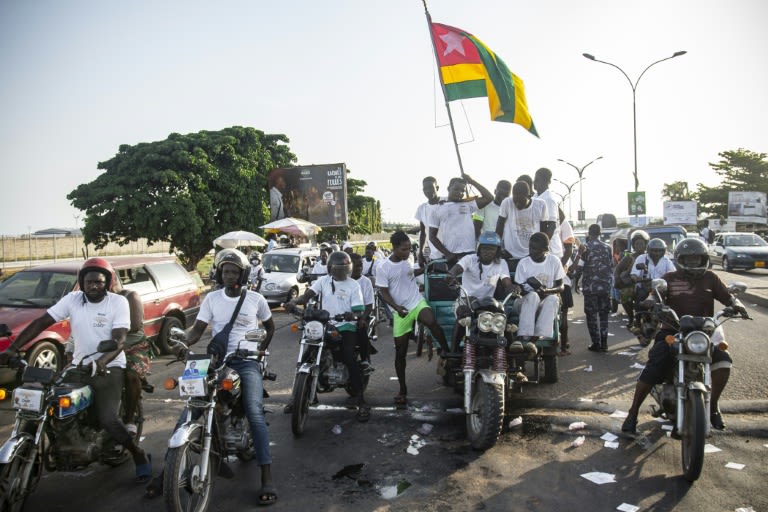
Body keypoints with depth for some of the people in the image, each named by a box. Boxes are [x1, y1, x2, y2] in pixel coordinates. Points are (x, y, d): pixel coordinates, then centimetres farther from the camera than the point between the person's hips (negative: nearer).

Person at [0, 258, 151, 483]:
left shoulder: (119, 302, -12)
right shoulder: (72, 299, 0)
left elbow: (119, 340, -20)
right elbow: (41, 322, -3)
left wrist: (102, 362, -38)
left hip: (109, 367, -5)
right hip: (79, 365, 6)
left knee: (107, 419, -20)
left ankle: (140, 456, -1)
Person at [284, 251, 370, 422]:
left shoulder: (353, 285, 2)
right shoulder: (323, 281, 9)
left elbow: (358, 310, -5)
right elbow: (308, 294, -5)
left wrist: (354, 315, -29)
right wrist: (294, 302, -26)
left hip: (346, 327, -3)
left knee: (348, 357, -24)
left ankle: (361, 401, -17)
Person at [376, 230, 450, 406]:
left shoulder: (405, 260, 3)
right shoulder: (383, 268, -12)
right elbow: (384, 293, -11)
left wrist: (424, 269, 11)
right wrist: (397, 307, -24)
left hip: (417, 302, 3)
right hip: (401, 311, -2)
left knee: (432, 322, -33)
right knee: (400, 352, 4)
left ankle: (447, 352, -14)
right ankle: (402, 390, 18)